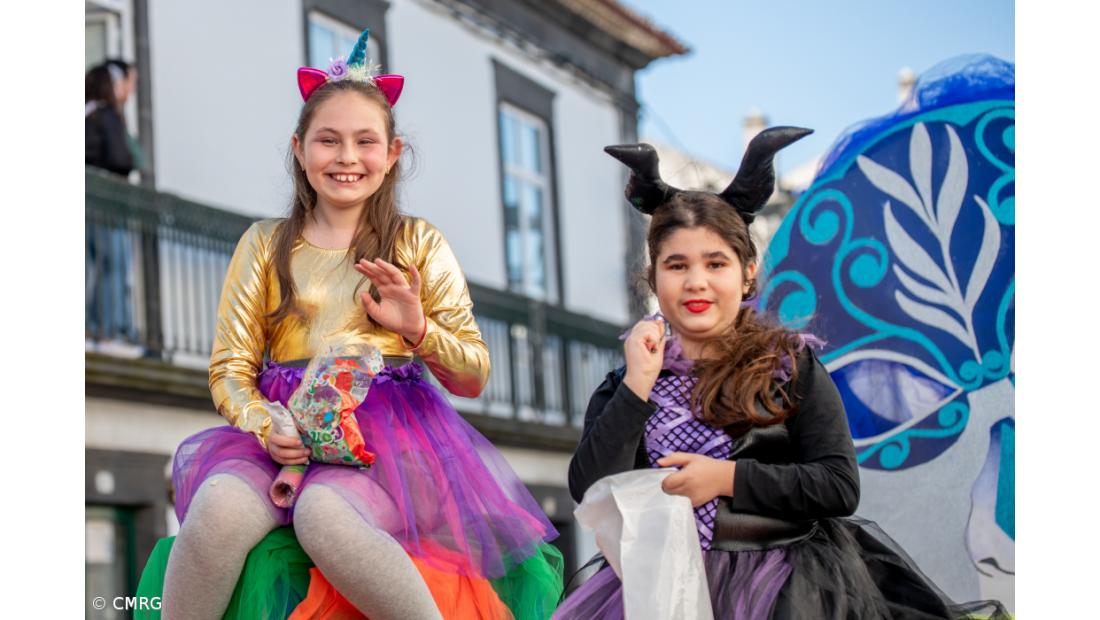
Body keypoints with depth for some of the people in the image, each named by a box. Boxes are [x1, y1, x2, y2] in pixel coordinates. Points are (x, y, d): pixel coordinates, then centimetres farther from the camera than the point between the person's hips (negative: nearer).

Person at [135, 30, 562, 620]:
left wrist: (418, 330, -12)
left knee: (325, 513, -36)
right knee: (219, 507, -32)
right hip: (281, 430, 2)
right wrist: (264, 425, -13)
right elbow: (229, 370, 8)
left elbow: (473, 376, 8)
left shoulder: (419, 244, 11)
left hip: (390, 427, -2)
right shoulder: (265, 244, 14)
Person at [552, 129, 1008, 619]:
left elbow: (841, 487, -2)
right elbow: (588, 490, -2)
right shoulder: (625, 384, 12)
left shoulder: (791, 367, 6)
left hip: (776, 575, -2)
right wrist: (638, 384, -5)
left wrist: (728, 478, -7)